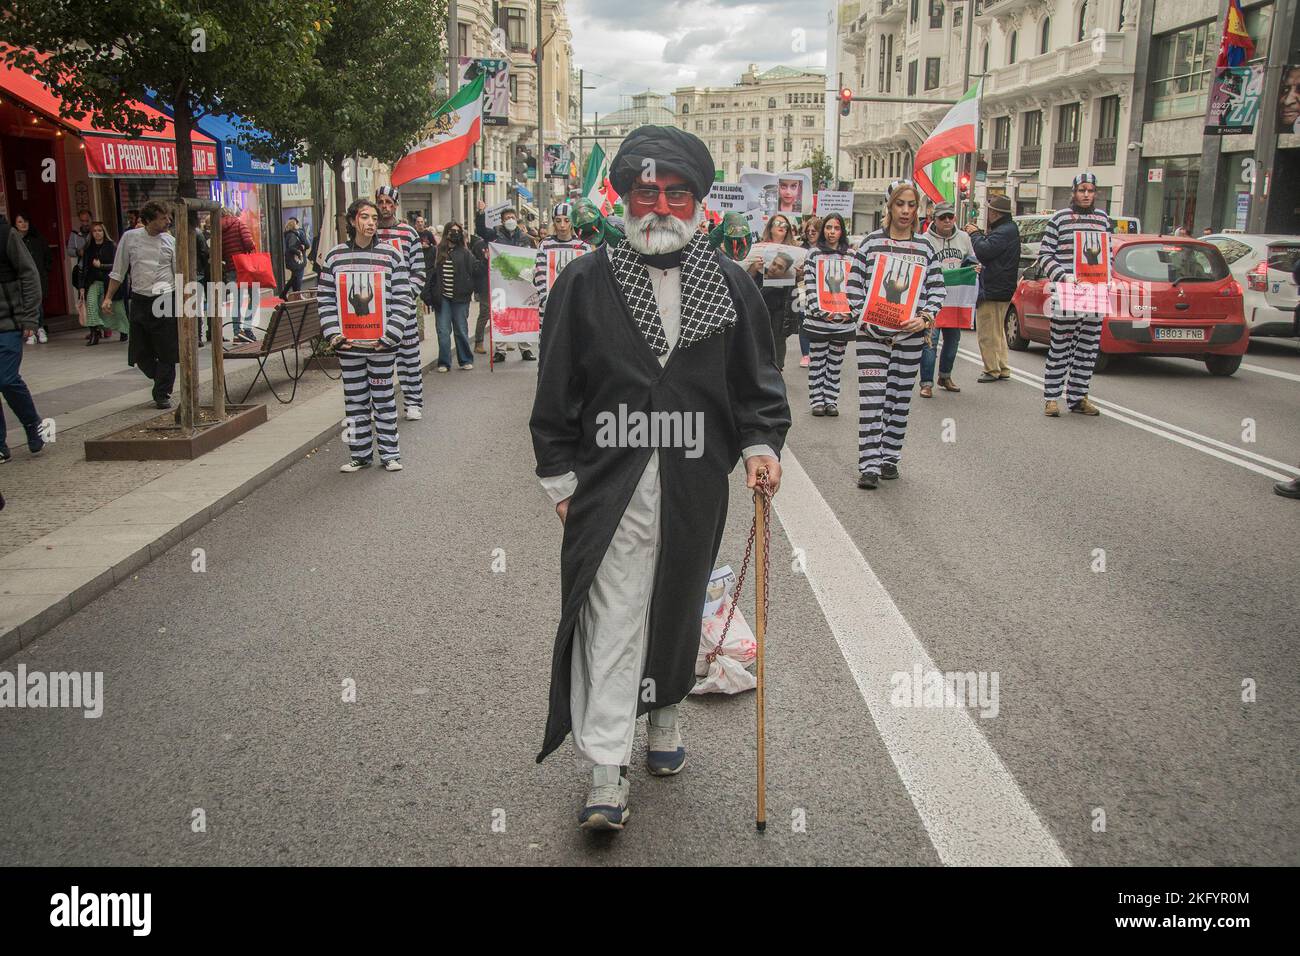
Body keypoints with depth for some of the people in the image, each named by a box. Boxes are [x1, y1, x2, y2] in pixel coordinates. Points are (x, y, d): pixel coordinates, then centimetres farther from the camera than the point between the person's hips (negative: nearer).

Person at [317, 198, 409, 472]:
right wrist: (332, 333, -5)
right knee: (355, 400, 9)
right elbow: (325, 298, 6)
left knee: (384, 398, 5)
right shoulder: (334, 257, 5)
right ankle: (360, 454, 19)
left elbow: (401, 299, -2)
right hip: (348, 345, 2)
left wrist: (391, 335, -11)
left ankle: (390, 453, 15)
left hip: (381, 345, -2)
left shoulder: (391, 255, 0)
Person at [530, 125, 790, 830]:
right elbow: (557, 388, 2)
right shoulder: (586, 282, 0)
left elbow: (756, 377, 11)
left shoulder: (730, 285, 6)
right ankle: (607, 776, 1)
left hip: (695, 486, 3)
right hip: (611, 484, -2)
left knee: (677, 607, 17)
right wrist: (560, 474, 0)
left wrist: (760, 441, -5)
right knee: (611, 615, -5)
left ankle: (664, 717, 40)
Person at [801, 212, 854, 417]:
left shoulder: (850, 256, 9)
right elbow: (809, 284, -3)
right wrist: (818, 310, -13)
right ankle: (817, 401, 10)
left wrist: (851, 310, -6)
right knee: (818, 361, 3)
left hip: (843, 319, 2)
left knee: (836, 362, 8)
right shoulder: (814, 254, 3)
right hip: (818, 318, -2)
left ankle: (831, 400, 15)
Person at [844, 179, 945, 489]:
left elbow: (937, 289, 7)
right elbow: (853, 285, 2)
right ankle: (869, 464, -7)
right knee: (872, 397, -8)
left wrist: (924, 318, -9)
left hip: (910, 335, 3)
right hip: (872, 334, -2)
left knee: (900, 398, 9)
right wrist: (864, 319, -10)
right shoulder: (870, 243, 2)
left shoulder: (925, 247, 8)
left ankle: (890, 458, 20)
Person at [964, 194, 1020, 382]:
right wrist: (978, 233, 9)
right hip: (1002, 290, 11)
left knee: (987, 334, -4)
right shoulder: (1009, 229, 14)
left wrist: (974, 234, -10)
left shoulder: (1004, 232, -19)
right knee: (997, 332, 18)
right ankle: (1003, 370, 23)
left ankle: (992, 370, 1)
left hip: (993, 292, -11)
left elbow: (983, 251, -26)